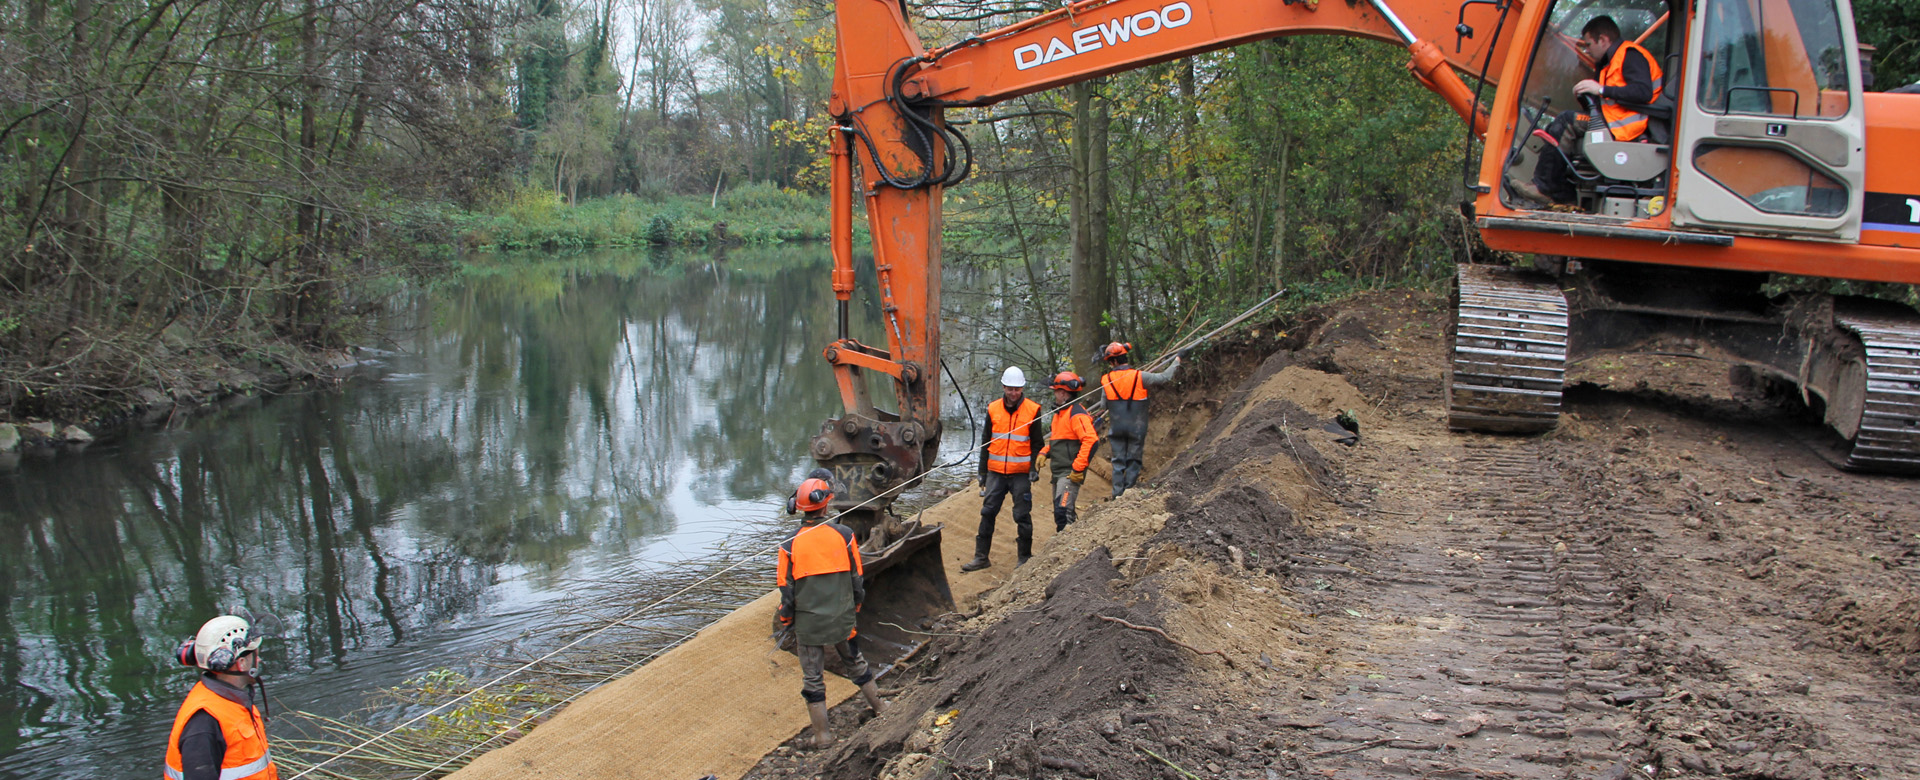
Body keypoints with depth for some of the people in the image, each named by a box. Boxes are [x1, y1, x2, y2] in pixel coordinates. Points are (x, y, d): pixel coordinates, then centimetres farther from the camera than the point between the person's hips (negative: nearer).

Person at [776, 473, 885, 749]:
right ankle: (878, 706, 40)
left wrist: (786, 623, 8)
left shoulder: (790, 545, -11)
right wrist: (855, 608, 16)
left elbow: (787, 591, -5)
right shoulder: (843, 535, -8)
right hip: (843, 620, 2)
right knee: (855, 663, 24)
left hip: (809, 625, -2)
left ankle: (823, 734, 17)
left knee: (812, 678, 11)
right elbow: (857, 579, 1)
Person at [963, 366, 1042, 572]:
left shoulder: (1032, 410, -1)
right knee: (988, 512, 3)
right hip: (996, 471, 3)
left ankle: (1025, 557, 13)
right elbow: (986, 442, 14)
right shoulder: (993, 410, 6)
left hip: (1021, 472, -3)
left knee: (1022, 515, 1)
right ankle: (981, 557, 10)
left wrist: (1035, 468, -9)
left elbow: (1037, 443, 4)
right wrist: (982, 472, 12)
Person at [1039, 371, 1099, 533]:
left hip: (1070, 473, -10)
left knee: (1063, 511, -21)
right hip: (1058, 472, 10)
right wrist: (1043, 454, 8)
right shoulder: (1059, 413, 18)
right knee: (1059, 513, 12)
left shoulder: (1076, 414, -14)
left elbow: (1091, 441, -23)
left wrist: (1078, 469, -22)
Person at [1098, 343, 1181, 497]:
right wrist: (1176, 362, 10)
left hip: (1116, 428, 1)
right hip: (1136, 428, -1)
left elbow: (1104, 405, 0)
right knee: (1133, 461, 9)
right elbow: (1164, 377, -4)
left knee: (1118, 462, 9)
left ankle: (1117, 495, 7)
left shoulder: (1106, 380, -5)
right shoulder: (1139, 376, -11)